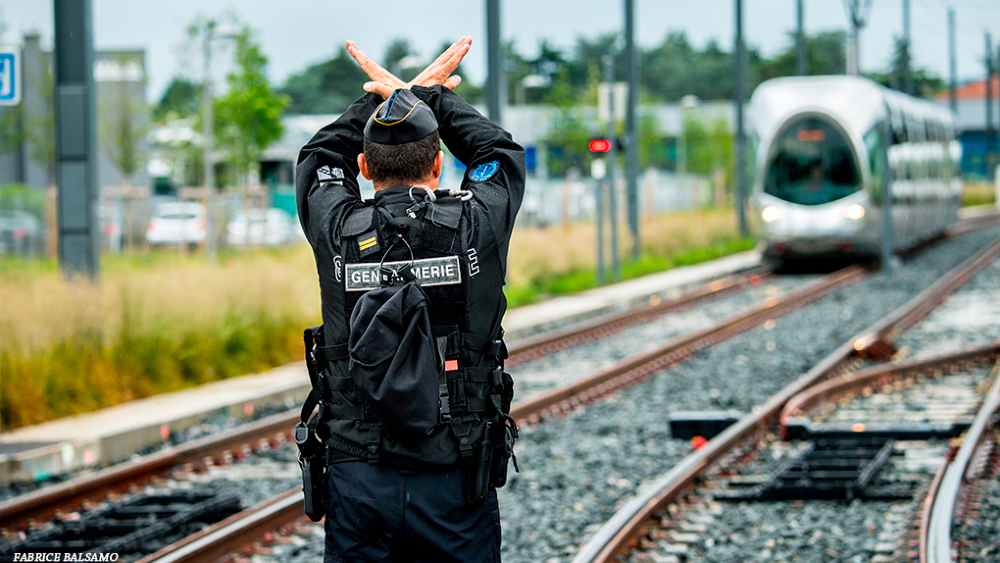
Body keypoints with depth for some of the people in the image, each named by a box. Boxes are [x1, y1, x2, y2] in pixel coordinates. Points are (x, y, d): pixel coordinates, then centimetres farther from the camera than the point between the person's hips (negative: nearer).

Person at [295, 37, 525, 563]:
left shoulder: (339, 232, -3)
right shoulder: (476, 225, -5)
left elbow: (321, 160, 20)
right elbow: (499, 153, 17)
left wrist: (381, 98, 28)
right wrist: (430, 95, 25)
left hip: (357, 482, 1)